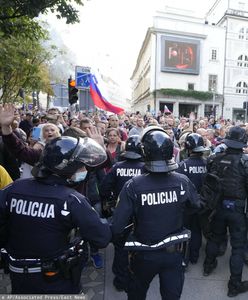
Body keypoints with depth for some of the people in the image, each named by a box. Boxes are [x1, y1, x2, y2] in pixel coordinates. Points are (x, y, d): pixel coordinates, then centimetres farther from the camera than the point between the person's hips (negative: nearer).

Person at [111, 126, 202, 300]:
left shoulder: (133, 186, -27)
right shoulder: (183, 181, -18)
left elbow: (118, 227, -23)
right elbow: (199, 205, 2)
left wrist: (114, 235, -1)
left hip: (144, 254, -1)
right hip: (174, 252, 2)